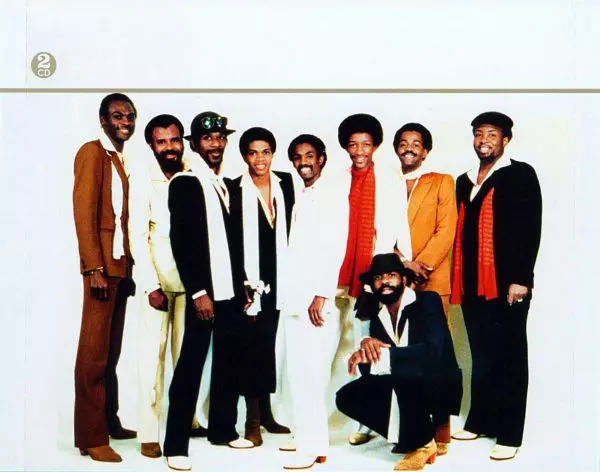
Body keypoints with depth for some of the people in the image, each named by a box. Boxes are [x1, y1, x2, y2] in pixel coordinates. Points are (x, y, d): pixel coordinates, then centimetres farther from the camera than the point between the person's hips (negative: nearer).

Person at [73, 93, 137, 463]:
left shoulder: (122, 159, 18)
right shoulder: (93, 153, -4)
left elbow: (124, 215, 14)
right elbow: (84, 211, -12)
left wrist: (129, 265, 8)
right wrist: (94, 268, -18)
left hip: (122, 264, 8)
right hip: (103, 264, -8)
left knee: (112, 351, 13)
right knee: (94, 354, -5)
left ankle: (110, 422, 22)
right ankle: (91, 437, 0)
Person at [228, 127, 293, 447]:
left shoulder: (286, 183, 5)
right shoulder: (235, 190, -6)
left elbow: (290, 230, 9)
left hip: (277, 277, 4)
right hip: (249, 280, -4)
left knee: (269, 343, 12)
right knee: (252, 344, 0)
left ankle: (266, 412, 24)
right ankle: (253, 420, 10)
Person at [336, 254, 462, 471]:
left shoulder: (428, 301, -13)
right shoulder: (377, 316, 5)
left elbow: (432, 351, -29)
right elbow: (369, 369, -2)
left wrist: (382, 353, -34)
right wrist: (366, 345, -25)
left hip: (440, 387, -6)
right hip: (405, 389, 7)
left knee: (405, 372, -36)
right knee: (347, 397, -9)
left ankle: (422, 443, -13)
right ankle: (408, 436, 1)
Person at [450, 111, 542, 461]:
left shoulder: (521, 175, 0)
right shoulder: (465, 181, 17)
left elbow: (531, 229, -8)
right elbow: (461, 231, 15)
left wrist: (520, 278, -14)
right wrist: (458, 279, 10)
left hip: (506, 283, -5)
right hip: (472, 283, 5)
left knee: (509, 357, 1)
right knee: (480, 355, 13)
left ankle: (509, 434, 7)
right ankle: (479, 422, 23)